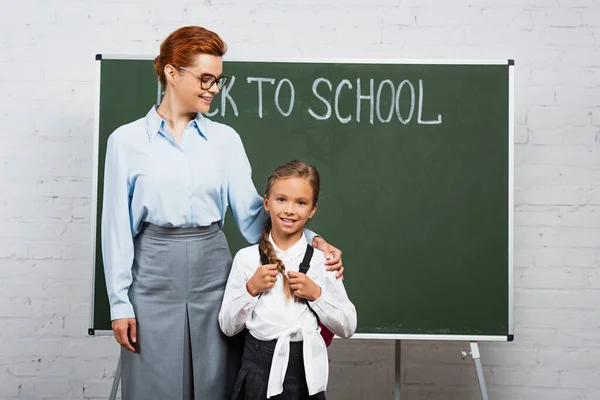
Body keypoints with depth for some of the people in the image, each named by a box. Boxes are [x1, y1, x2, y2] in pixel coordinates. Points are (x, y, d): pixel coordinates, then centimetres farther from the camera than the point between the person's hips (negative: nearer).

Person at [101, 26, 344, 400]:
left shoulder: (225, 139, 5)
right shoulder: (127, 140, -1)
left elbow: (251, 212, 1)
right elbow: (118, 226, -1)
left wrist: (310, 241, -12)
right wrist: (120, 302, -3)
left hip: (212, 270, 2)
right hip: (154, 275, -2)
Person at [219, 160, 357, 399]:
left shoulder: (321, 260, -3)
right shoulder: (246, 258, -4)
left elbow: (347, 328, 1)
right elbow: (228, 326, 0)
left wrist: (316, 294, -12)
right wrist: (251, 289, -14)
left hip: (306, 370, 1)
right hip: (259, 367, 0)